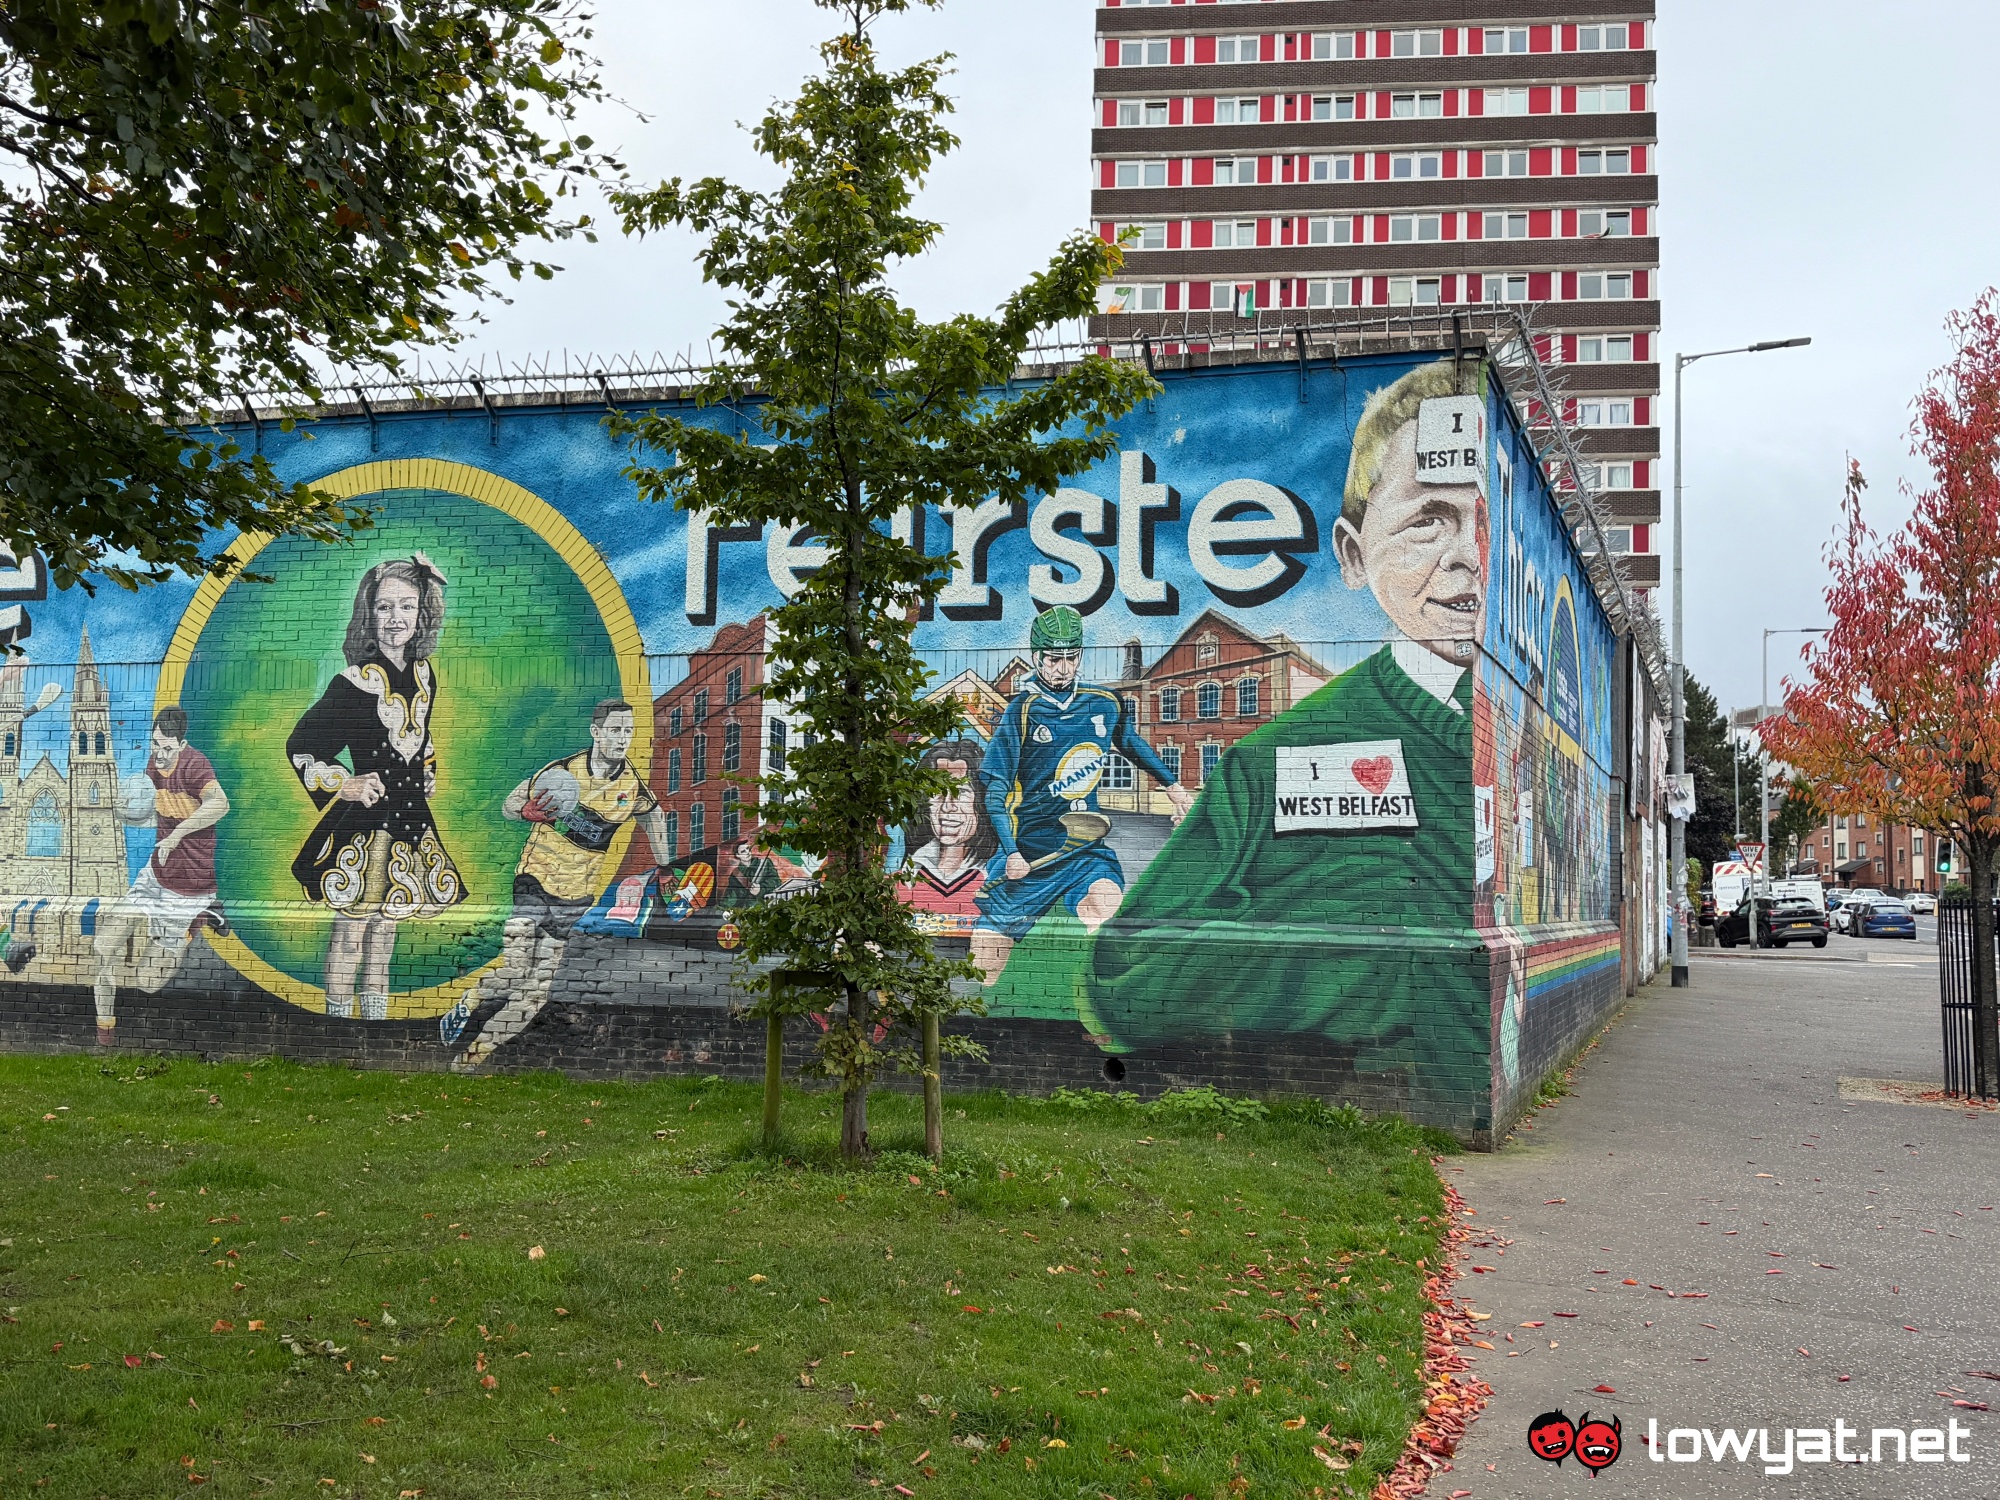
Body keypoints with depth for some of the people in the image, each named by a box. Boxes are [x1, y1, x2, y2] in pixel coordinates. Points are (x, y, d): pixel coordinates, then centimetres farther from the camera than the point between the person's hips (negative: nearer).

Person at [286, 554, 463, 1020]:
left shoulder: (424, 675, 7)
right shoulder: (355, 681, -13)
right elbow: (300, 747, -10)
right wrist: (344, 785, -9)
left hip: (409, 819, 6)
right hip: (364, 821, -6)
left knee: (385, 927, 14)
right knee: (351, 928, 1)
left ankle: (376, 1016, 23)